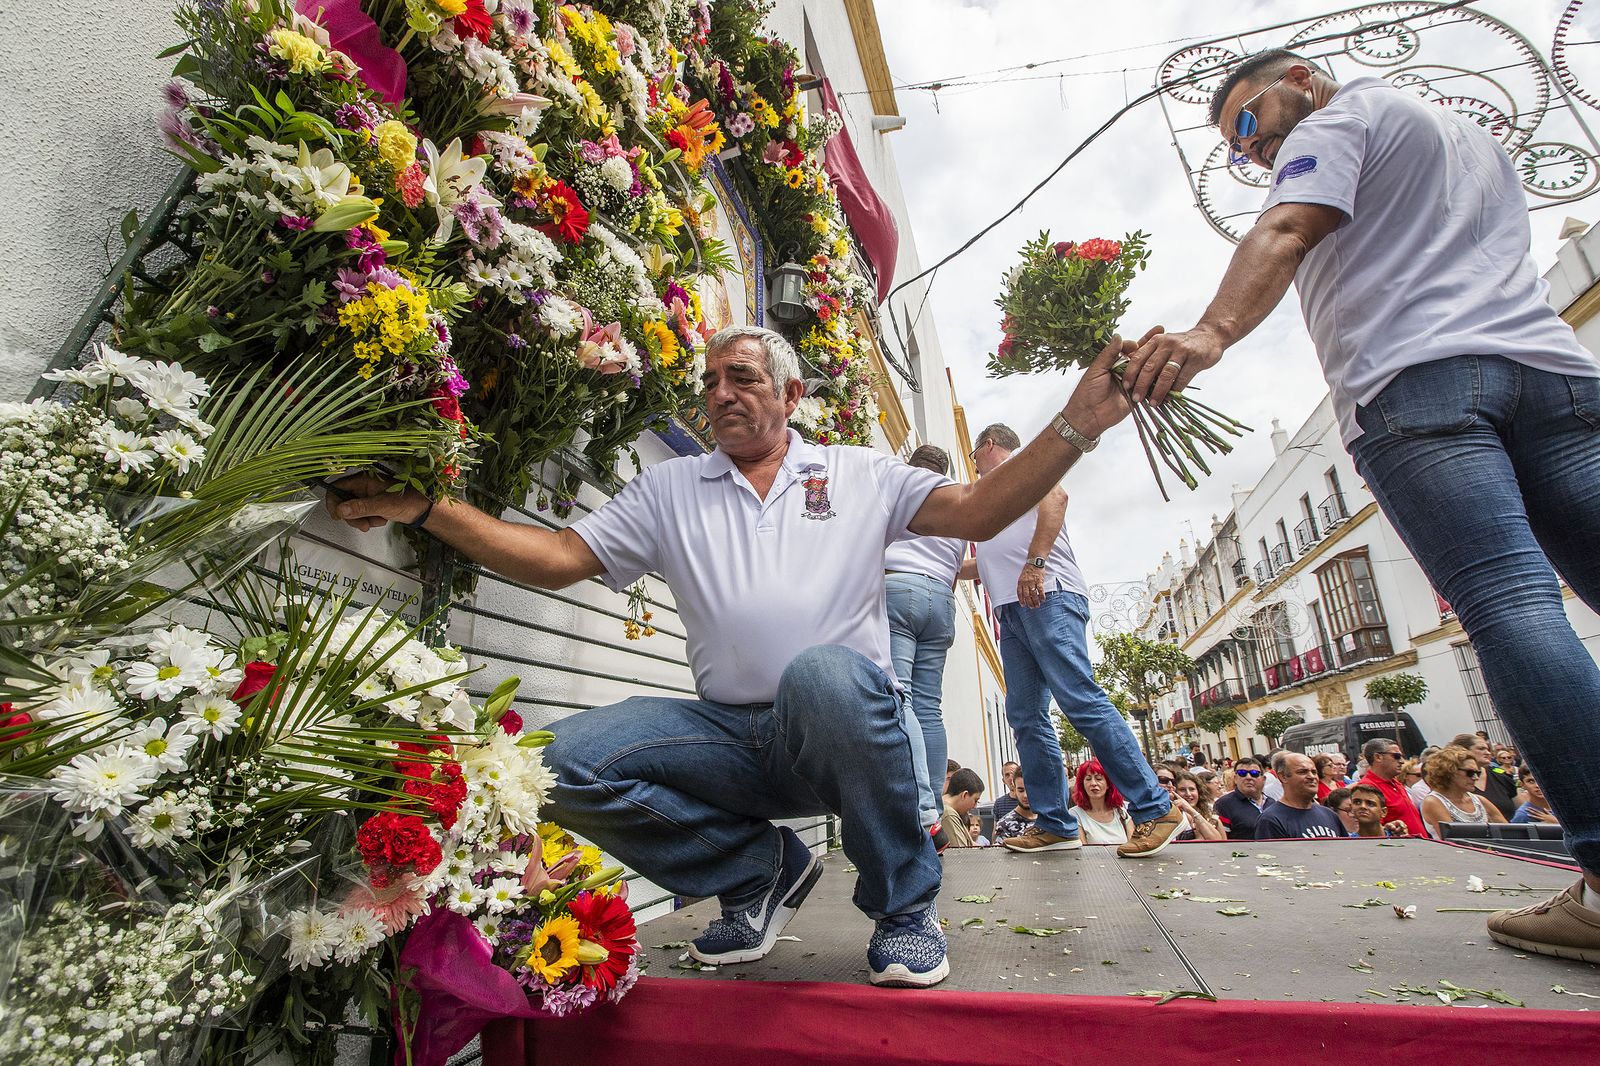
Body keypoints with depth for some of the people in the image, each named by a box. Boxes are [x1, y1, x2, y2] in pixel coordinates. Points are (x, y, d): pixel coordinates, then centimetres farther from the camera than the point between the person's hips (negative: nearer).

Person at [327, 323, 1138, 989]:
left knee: (821, 674, -38)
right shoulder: (668, 490, 14)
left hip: (845, 725, -2)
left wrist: (1077, 424, -9)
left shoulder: (859, 474, 10)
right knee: (564, 760, -18)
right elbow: (560, 558, 8)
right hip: (732, 736, 3)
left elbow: (979, 512, 3)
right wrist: (423, 507, -1)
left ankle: (905, 905, -9)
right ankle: (763, 867, 4)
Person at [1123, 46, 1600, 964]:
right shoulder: (1473, 133, 38)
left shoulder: (1338, 119, 12)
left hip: (1414, 379, -7)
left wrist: (1211, 333, -24)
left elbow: (1286, 234, -9)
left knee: (1509, 603, -17)